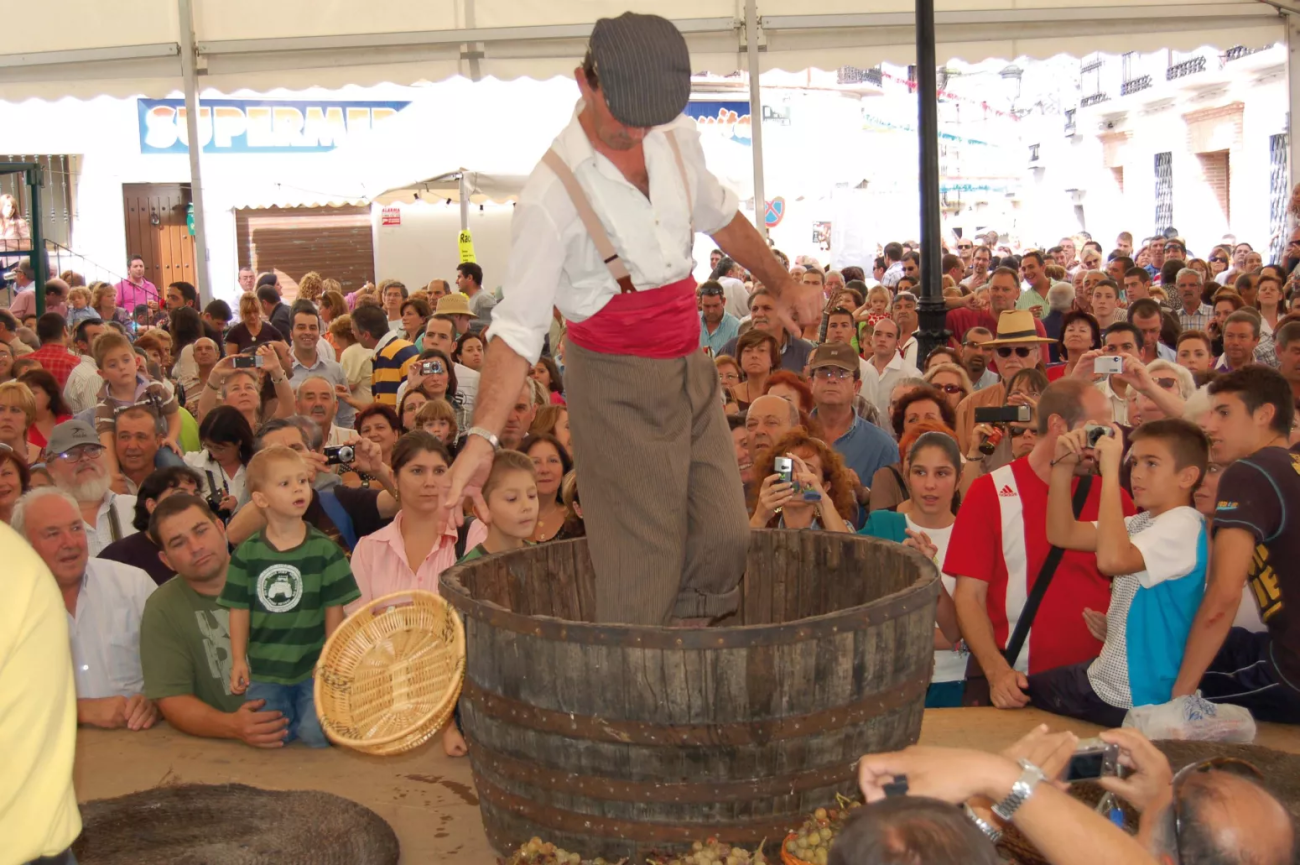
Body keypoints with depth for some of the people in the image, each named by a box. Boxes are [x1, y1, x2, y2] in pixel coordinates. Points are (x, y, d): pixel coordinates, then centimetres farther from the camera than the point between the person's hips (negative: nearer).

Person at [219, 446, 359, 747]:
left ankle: (313, 713, 21)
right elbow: (239, 609, 3)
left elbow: (334, 608, -2)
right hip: (265, 670, 1)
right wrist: (238, 660, -1)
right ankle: (290, 715, 26)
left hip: (313, 668, -1)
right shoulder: (247, 554, -2)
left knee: (316, 735, -11)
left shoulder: (324, 550, -5)